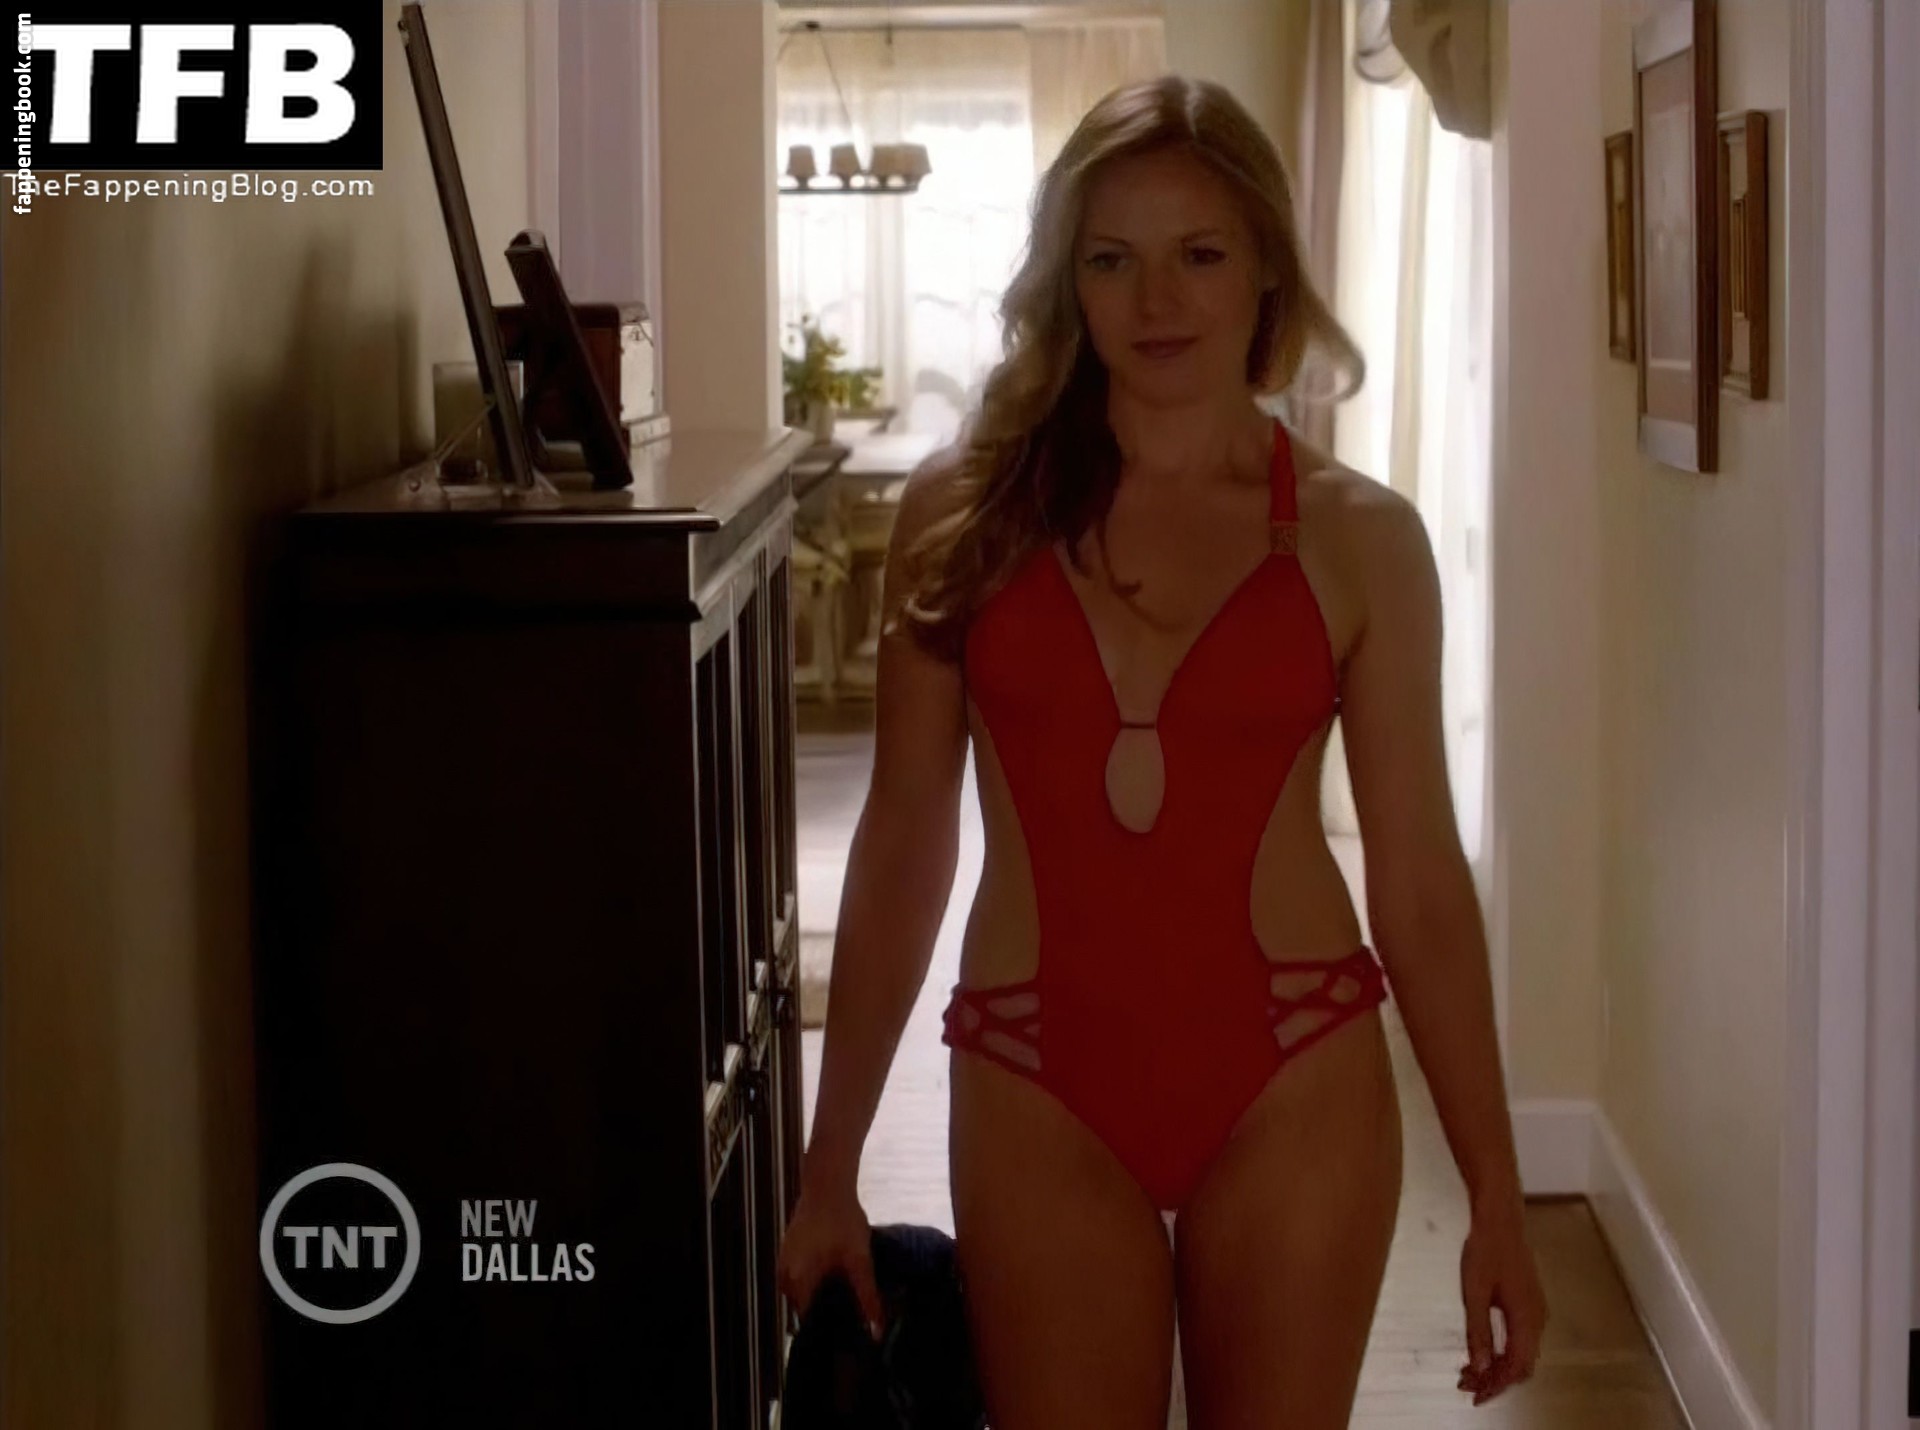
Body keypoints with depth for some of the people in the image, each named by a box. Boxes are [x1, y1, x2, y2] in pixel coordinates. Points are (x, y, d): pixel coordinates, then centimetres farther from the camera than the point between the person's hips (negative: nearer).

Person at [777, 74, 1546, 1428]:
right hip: (1039, 1091, 0)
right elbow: (903, 843, 4)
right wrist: (832, 1167, 6)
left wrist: (1496, 1197, 2)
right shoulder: (967, 510, -1)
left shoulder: (1359, 537, -2)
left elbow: (1420, 874, 2)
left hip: (1292, 1083, 0)